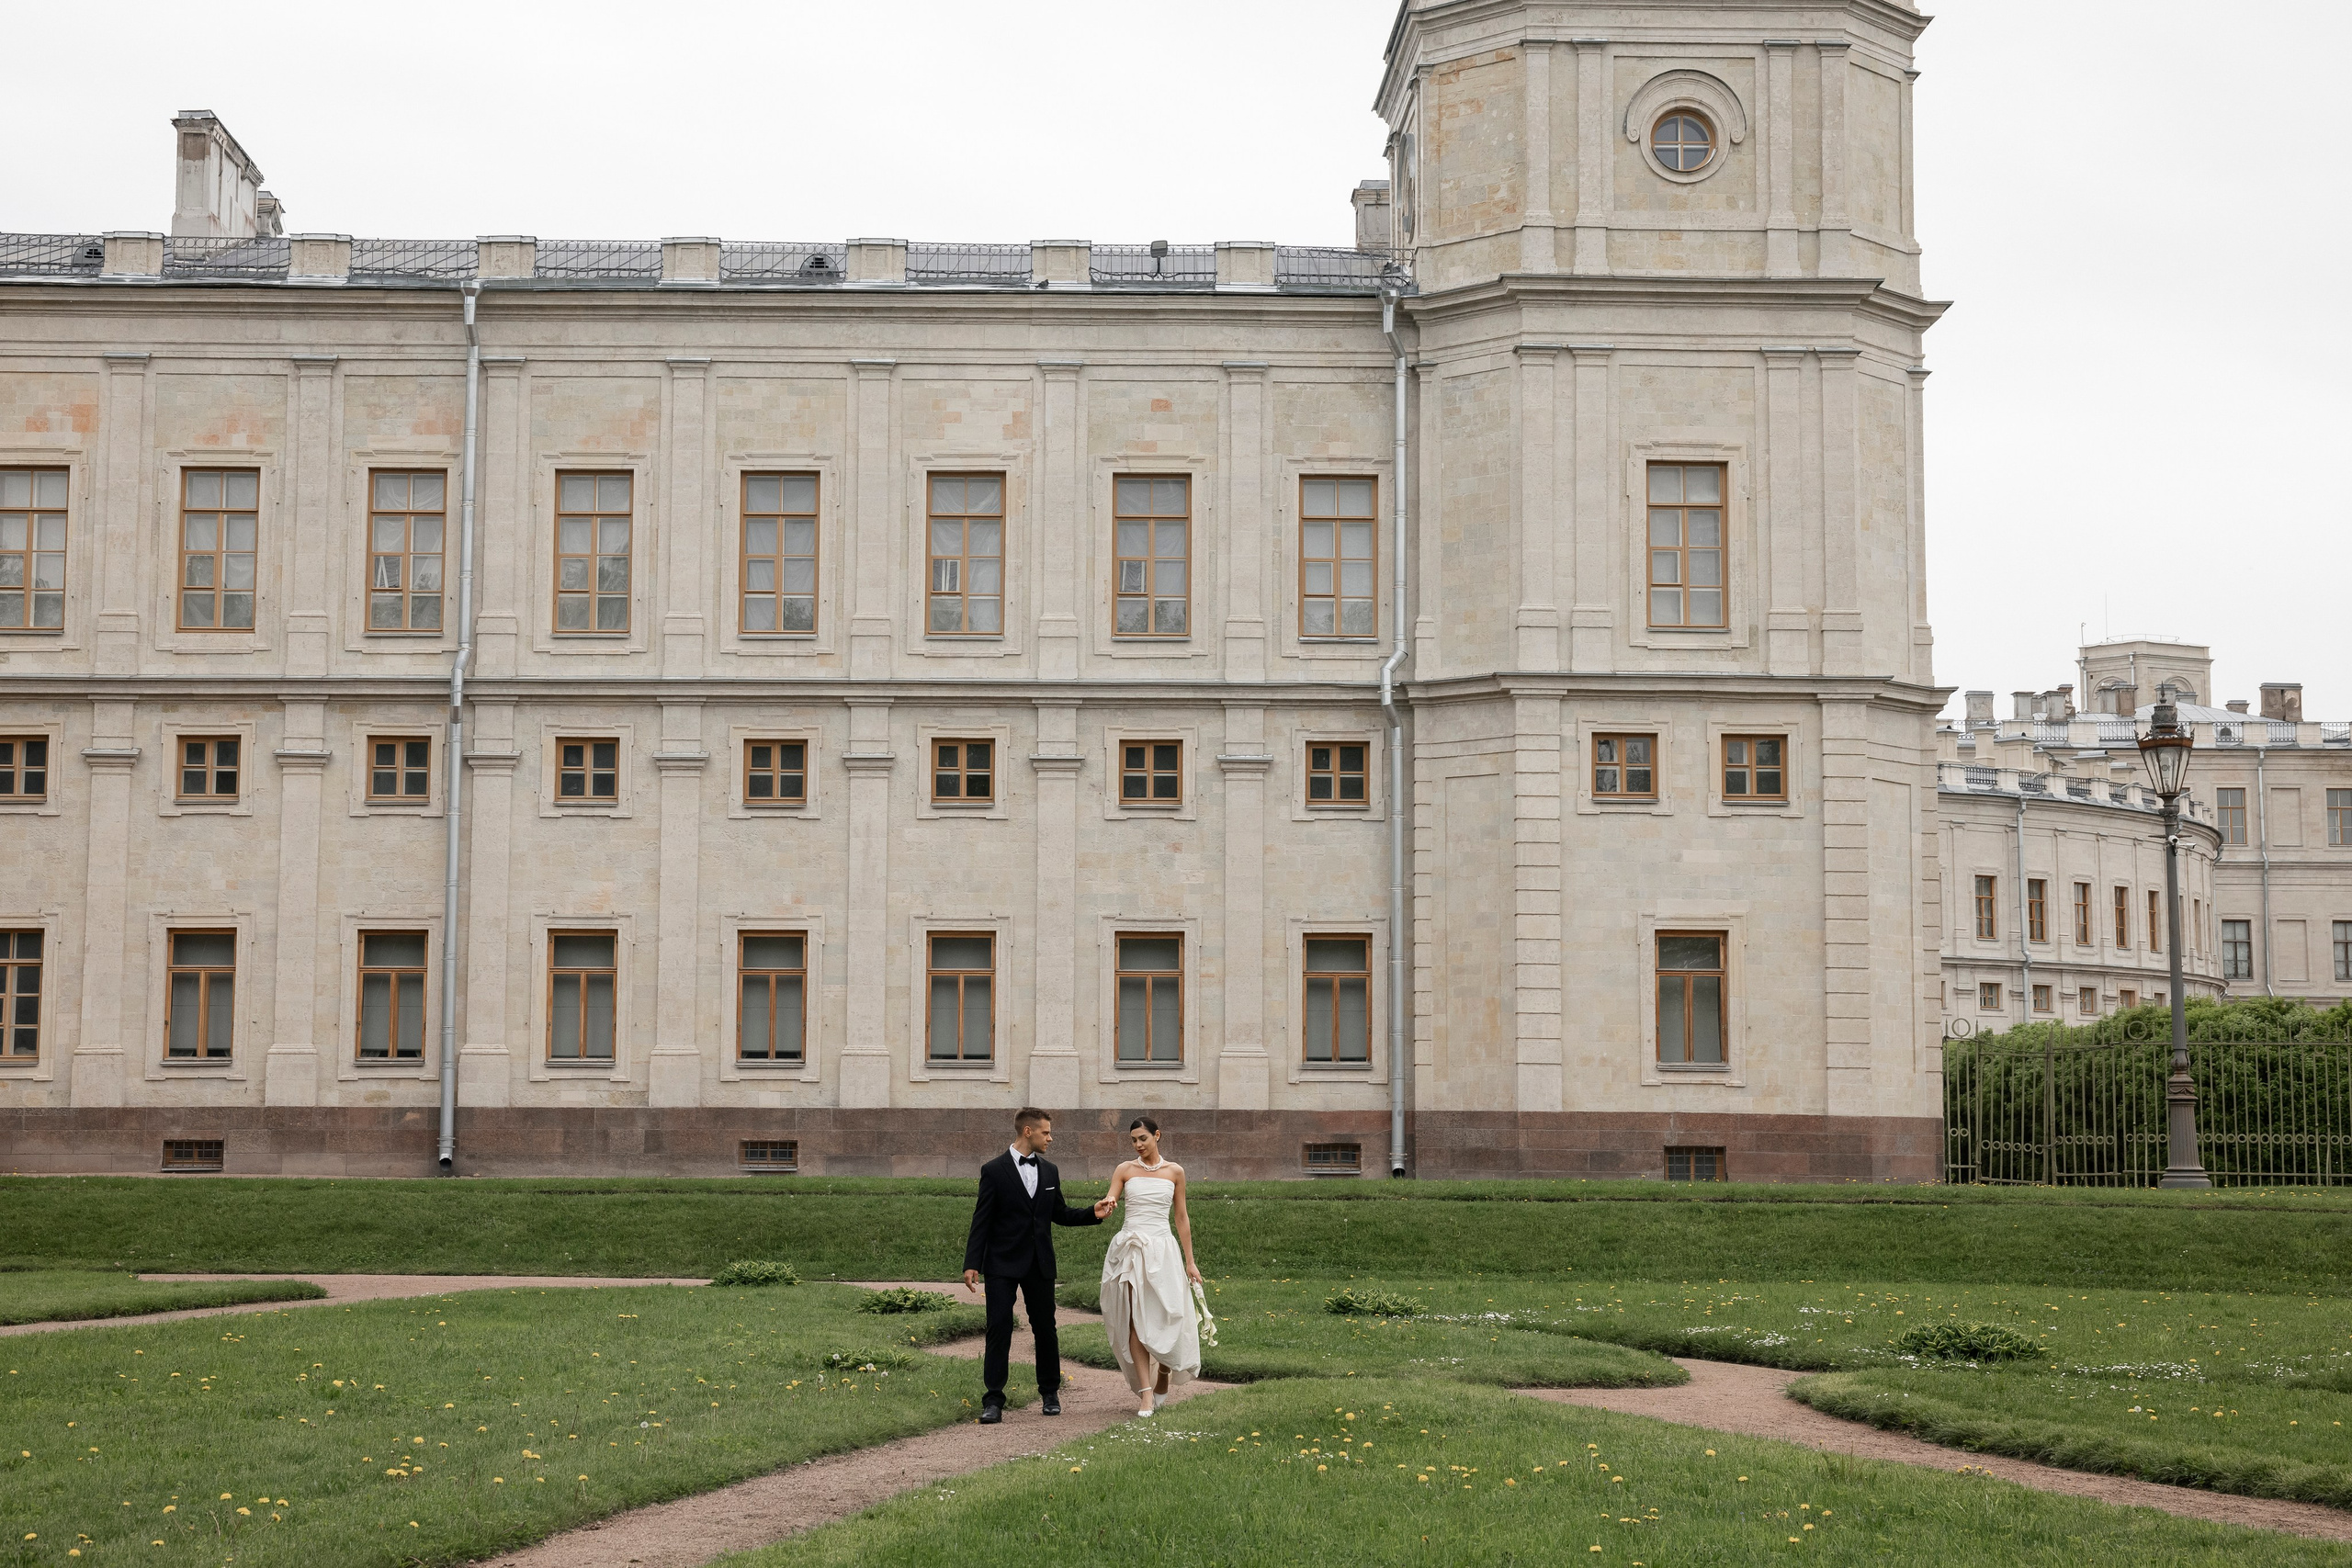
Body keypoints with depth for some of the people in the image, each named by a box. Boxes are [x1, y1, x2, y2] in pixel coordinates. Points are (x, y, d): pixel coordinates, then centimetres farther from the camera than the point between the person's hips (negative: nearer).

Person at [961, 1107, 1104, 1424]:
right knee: (999, 1329, -8)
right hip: (1002, 1265, -5)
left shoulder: (1049, 1172, 10)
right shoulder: (994, 1171, -6)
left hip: (1039, 1265, 5)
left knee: (1045, 1328, 10)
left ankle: (1050, 1393, 25)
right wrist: (972, 1264, -12)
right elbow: (981, 1221, -7)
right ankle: (993, 1401, -5)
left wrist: (1092, 1214, 3)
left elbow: (1059, 1214, 19)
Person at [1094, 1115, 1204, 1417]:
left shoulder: (1174, 1171, 7)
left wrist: (1189, 1261, 9)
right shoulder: (1125, 1170, 6)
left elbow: (1181, 1217, 11)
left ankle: (1163, 1380, 26)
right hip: (1130, 1249, 0)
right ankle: (1145, 1392, -7)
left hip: (1162, 1249, 0)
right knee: (1136, 1320, -7)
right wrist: (1101, 1208, -27)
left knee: (1166, 1319, -1)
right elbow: (1107, 1206, -1)